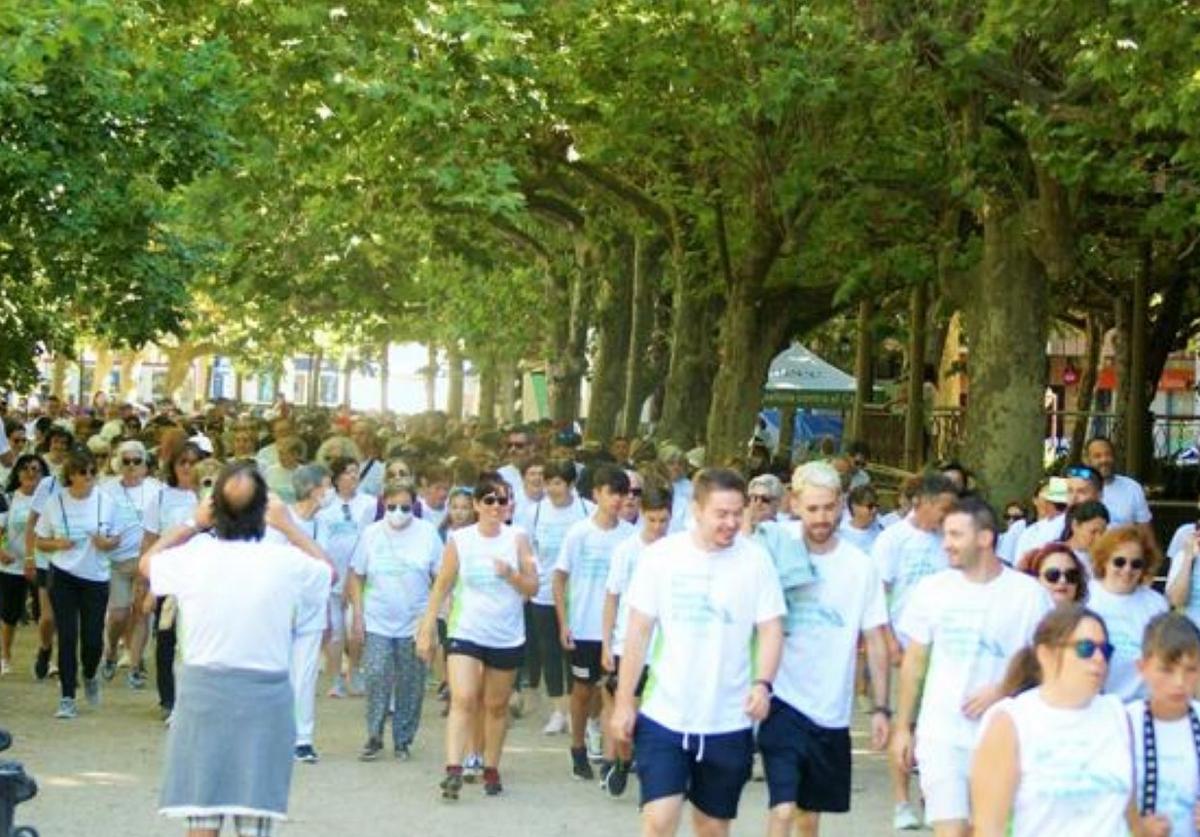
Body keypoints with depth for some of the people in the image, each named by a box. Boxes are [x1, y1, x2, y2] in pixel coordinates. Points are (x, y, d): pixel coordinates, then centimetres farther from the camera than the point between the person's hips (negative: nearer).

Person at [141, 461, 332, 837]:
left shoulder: (193, 557, -5)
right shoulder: (286, 562, -6)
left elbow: (147, 562, 18)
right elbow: (328, 572, 17)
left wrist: (192, 524, 20)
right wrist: (290, 528, 19)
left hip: (205, 692, 1)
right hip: (265, 696, -1)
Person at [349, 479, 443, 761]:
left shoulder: (427, 533, 0)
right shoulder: (371, 534, 1)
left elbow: (440, 578, 5)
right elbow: (357, 577, 5)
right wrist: (358, 615, -1)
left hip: (414, 623, 0)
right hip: (377, 622, 0)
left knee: (411, 685, 4)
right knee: (376, 677, -10)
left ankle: (403, 740, 16)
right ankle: (374, 737, 2)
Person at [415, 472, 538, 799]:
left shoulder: (517, 540, 1)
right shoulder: (459, 540, -2)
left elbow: (533, 587, 1)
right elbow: (441, 586, 2)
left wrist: (511, 574, -19)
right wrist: (427, 629, -1)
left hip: (507, 637, 2)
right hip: (465, 633, -2)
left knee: (497, 706, 11)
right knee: (463, 699, -16)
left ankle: (491, 769, 23)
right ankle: (453, 769, -20)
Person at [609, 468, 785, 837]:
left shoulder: (756, 559, -4)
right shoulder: (660, 555, -4)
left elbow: (771, 629, -2)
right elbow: (638, 632, 1)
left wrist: (763, 683, -19)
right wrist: (624, 702, 1)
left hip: (728, 722, 1)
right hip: (664, 716, -1)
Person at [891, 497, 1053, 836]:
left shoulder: (1028, 593, -3)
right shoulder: (932, 588, 4)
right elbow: (914, 662, 11)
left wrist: (1003, 690, -14)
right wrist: (903, 726, 10)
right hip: (942, 736, 0)